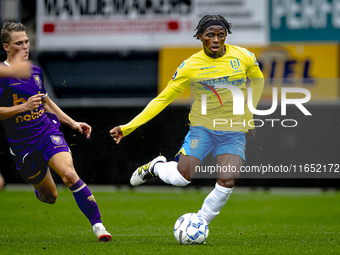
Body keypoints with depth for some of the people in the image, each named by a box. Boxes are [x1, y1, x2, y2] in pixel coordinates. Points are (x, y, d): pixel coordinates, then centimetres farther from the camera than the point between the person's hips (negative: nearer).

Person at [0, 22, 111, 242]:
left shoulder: (35, 71, 11)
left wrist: (72, 123, 21)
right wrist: (24, 107, -24)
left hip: (48, 132, 3)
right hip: (22, 144, -3)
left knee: (69, 173, -25)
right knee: (50, 197, 7)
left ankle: (98, 225, -24)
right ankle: (39, 190, 47)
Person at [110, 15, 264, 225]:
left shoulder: (243, 57, -5)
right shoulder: (190, 66, -9)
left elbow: (258, 81, 16)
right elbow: (163, 99, -4)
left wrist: (248, 116, 15)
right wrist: (128, 127, -8)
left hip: (234, 131, 1)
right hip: (203, 127, -1)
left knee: (227, 183, -15)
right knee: (181, 178, -14)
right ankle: (156, 167, 21)